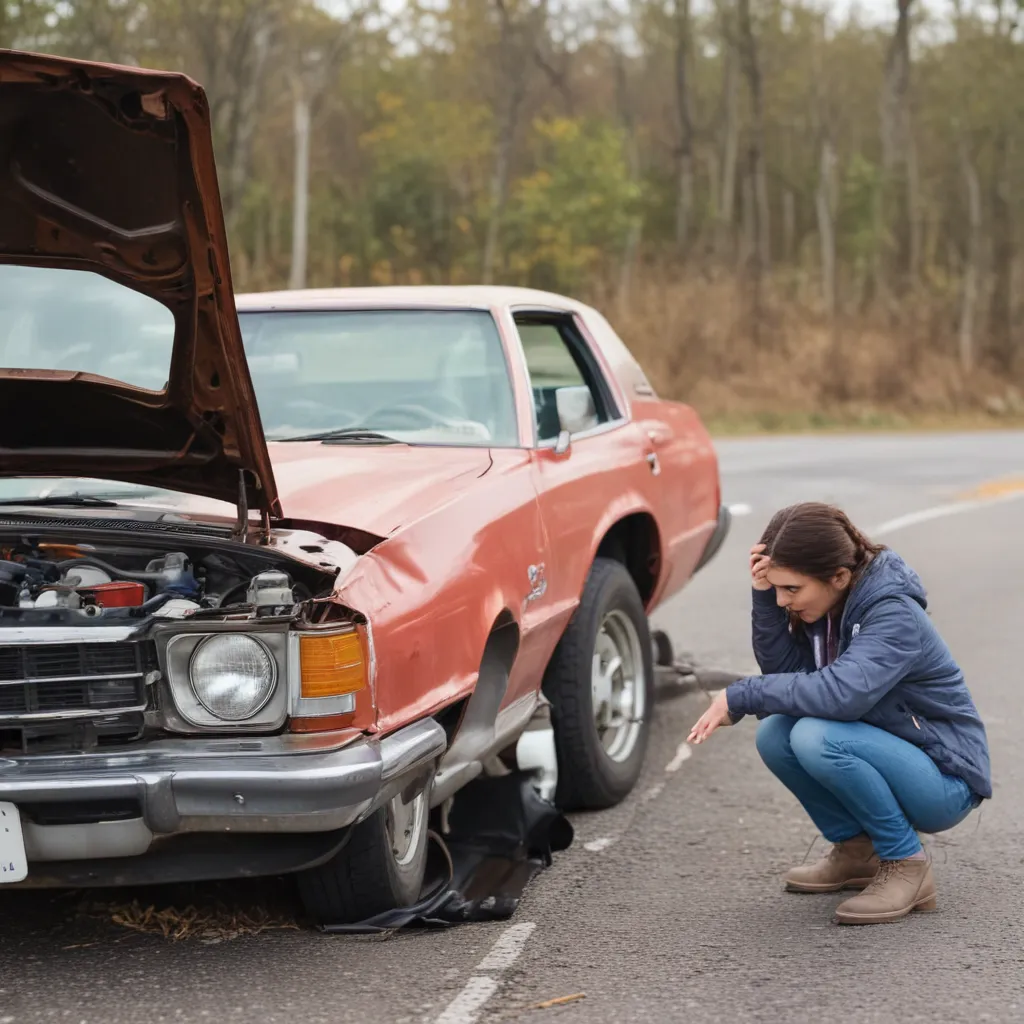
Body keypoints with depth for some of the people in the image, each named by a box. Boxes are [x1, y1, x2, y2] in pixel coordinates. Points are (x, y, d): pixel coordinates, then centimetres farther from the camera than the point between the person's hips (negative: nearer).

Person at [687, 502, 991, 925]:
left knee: (817, 737, -29)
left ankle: (907, 866, -13)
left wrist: (739, 697, -30)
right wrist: (763, 596, -19)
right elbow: (785, 671, -7)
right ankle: (857, 850, 7)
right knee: (774, 735, -11)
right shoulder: (824, 605, -1)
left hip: (944, 781, -8)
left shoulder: (895, 615, -25)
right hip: (883, 756, 8)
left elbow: (841, 693, -38)